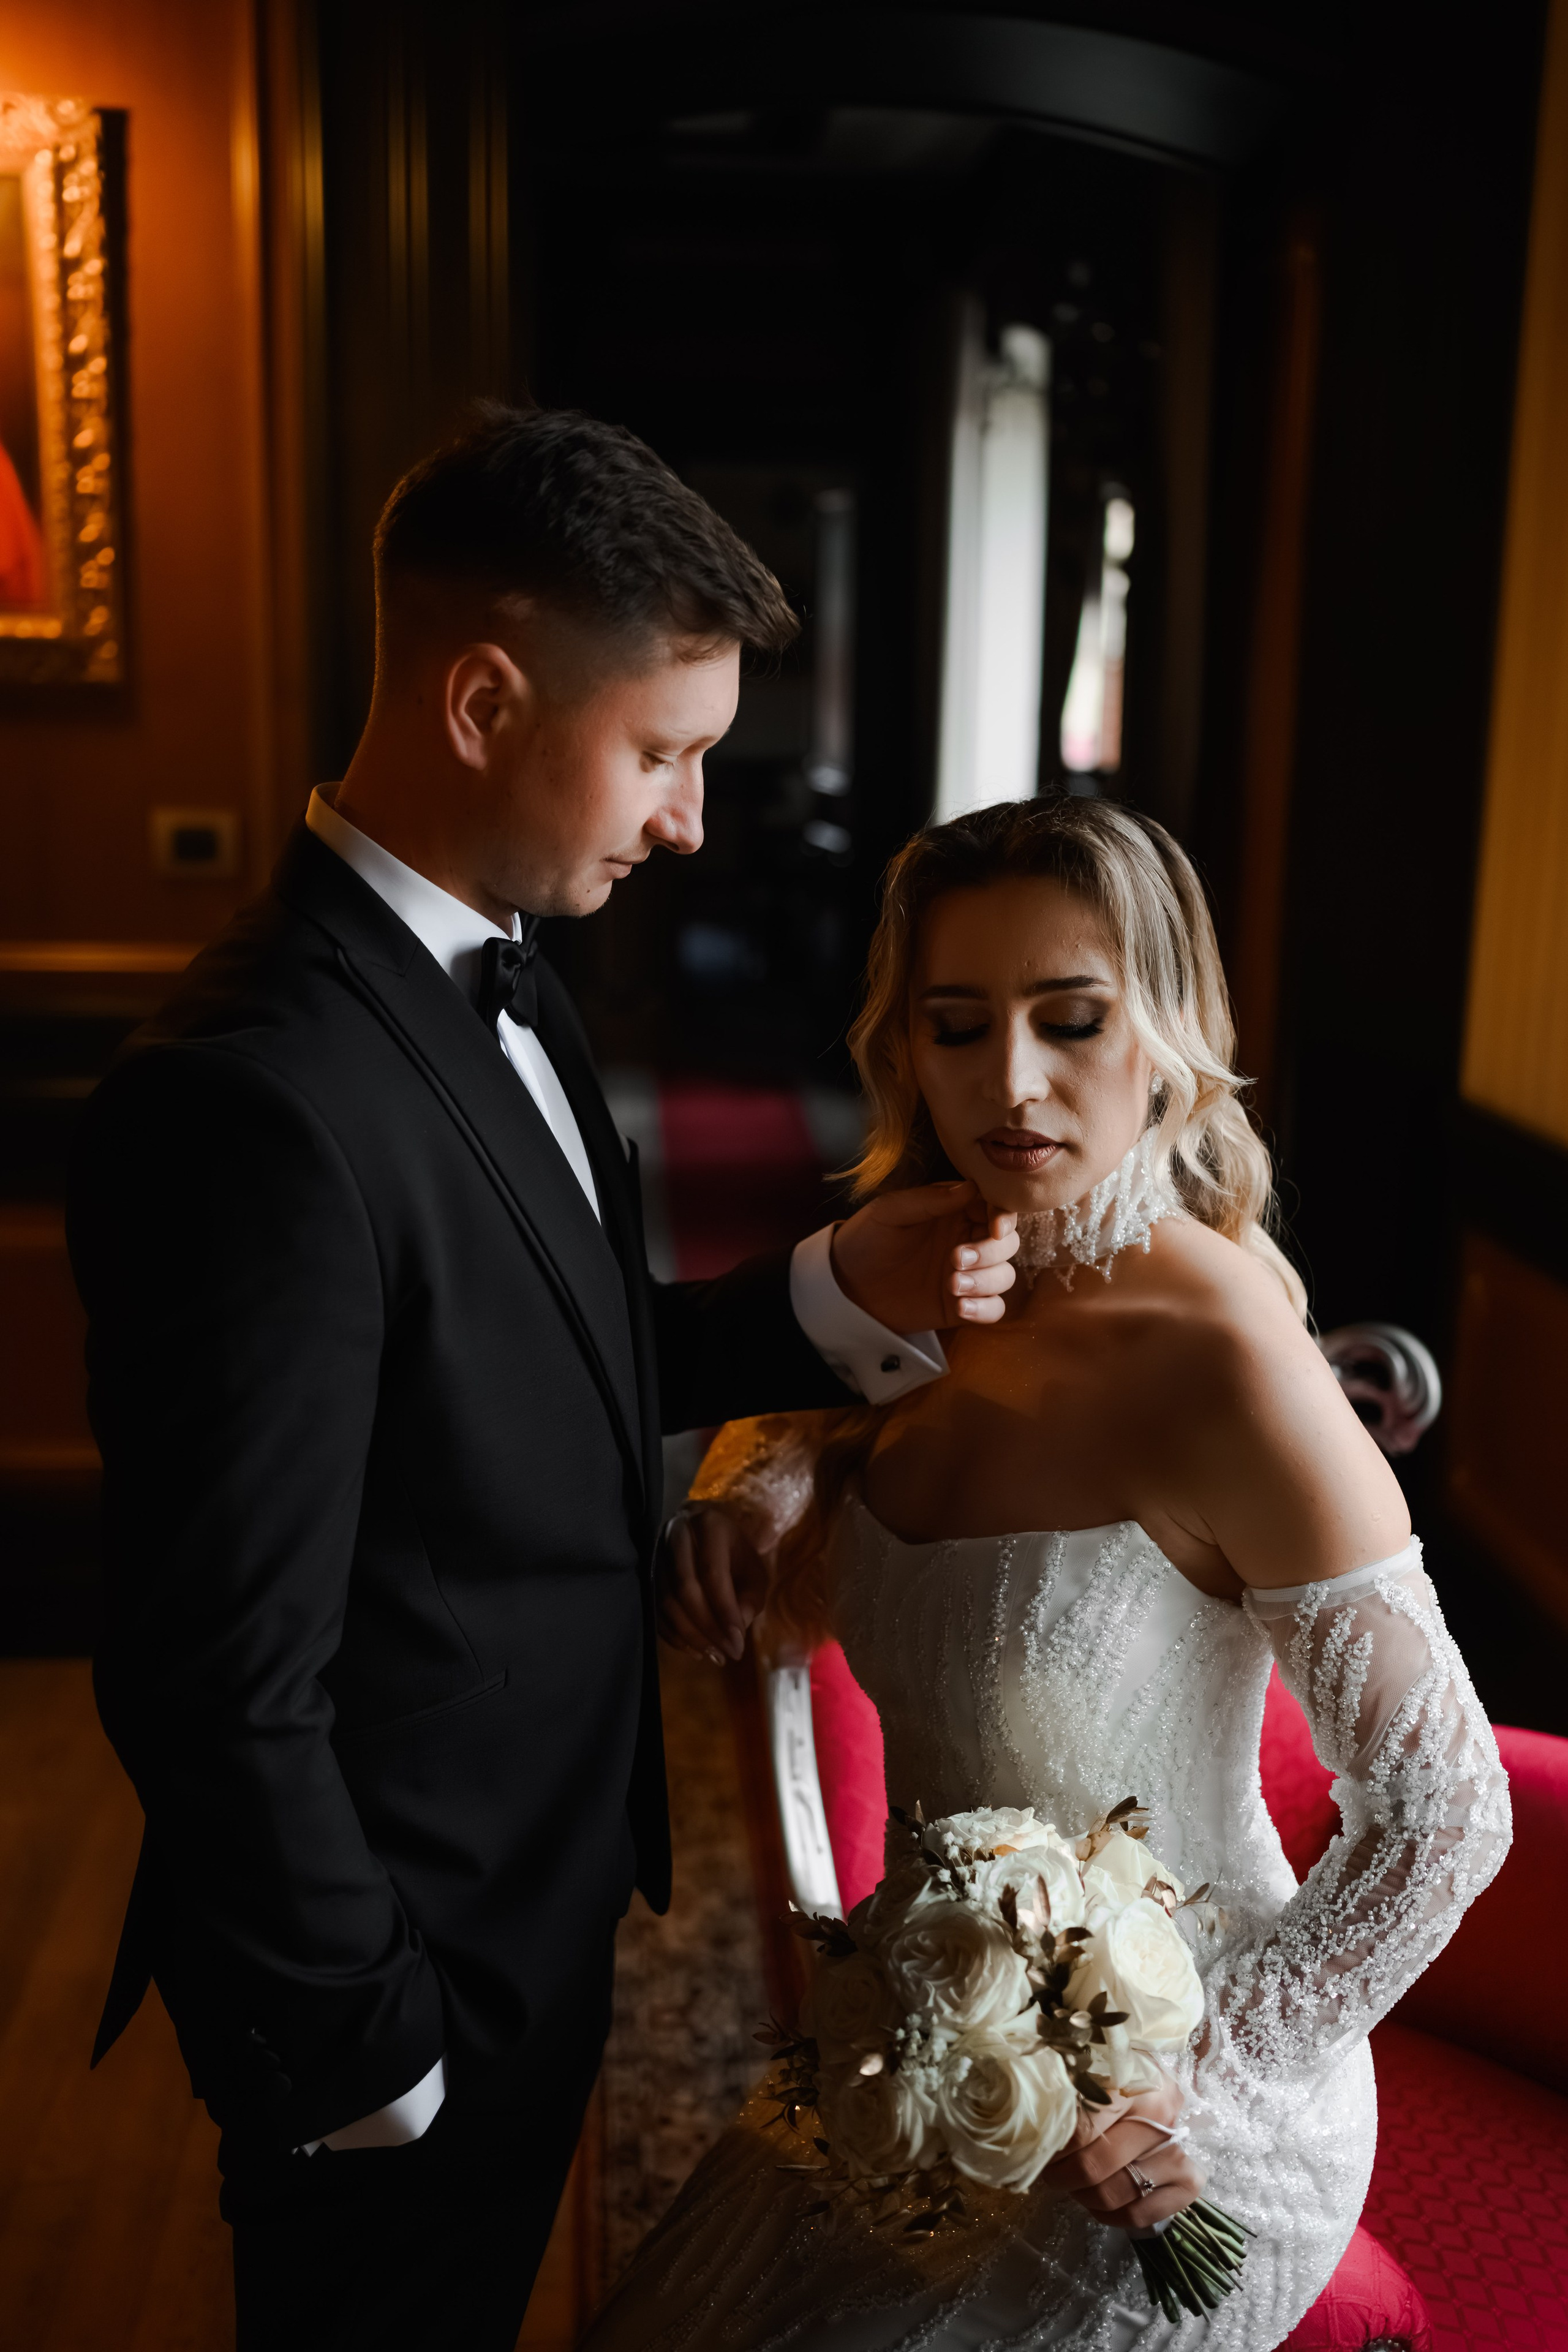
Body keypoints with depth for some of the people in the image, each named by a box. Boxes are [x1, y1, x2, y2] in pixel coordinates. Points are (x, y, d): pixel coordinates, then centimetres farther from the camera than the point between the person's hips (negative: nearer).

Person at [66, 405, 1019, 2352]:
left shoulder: (506, 985, -1)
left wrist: (844, 1295, -8)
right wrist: (366, 2060, -15)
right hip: (408, 1969, -8)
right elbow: (224, 1690, -27)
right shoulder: (257, 1098, -31)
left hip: (541, 1898, 8)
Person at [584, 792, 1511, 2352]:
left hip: (1139, 2124, -6)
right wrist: (747, 1490, -10)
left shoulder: (1225, 1364, -28)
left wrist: (1210, 2086, -18)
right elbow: (804, 1409, 12)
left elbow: (1442, 1815, -22)